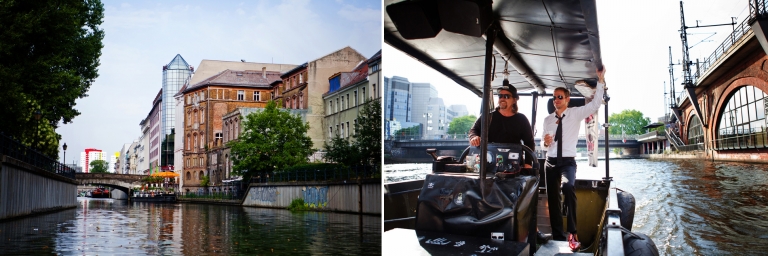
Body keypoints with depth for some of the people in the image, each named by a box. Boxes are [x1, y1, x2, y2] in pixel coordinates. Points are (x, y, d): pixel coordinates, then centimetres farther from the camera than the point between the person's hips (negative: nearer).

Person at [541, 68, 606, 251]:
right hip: (551, 162, 5)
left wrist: (601, 81, -20)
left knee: (568, 187, -33)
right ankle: (558, 237, 23)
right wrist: (545, 142, -8)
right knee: (552, 198, 7)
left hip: (568, 162, -4)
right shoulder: (548, 120, 10)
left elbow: (595, 104, -13)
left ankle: (572, 234, -25)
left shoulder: (575, 113, 0)